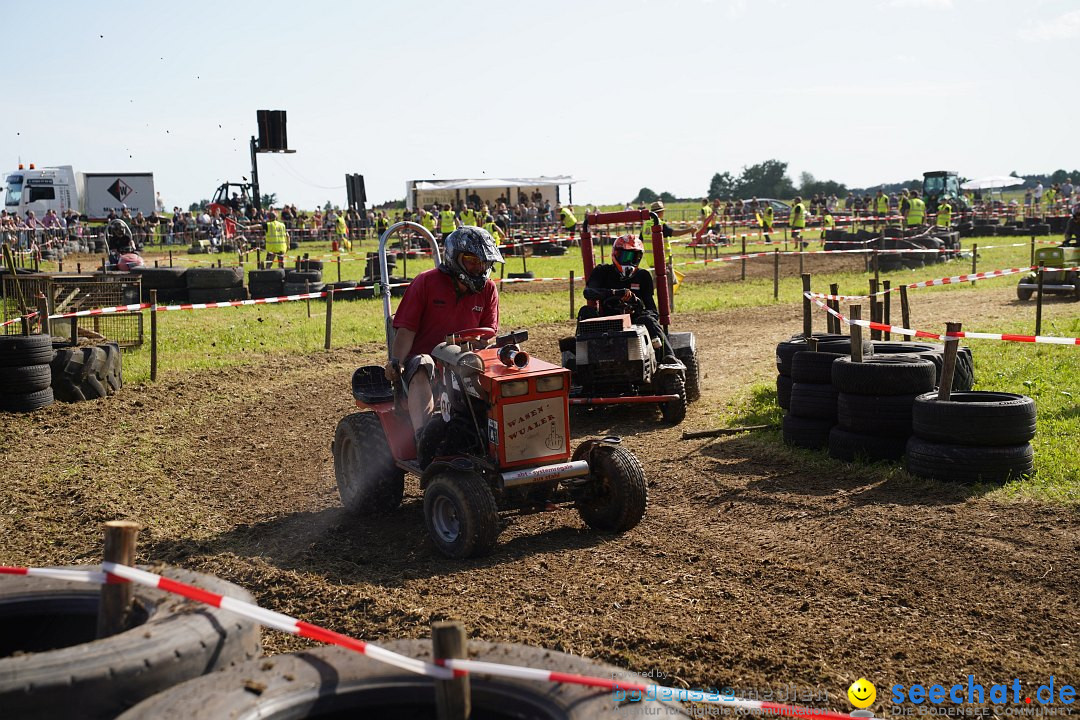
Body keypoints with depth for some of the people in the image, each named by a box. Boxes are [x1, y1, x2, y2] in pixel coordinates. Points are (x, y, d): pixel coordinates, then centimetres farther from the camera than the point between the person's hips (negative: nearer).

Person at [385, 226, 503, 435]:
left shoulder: (488, 290, 10)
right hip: (424, 357, -3)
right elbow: (406, 330, -4)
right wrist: (396, 362, -20)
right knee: (421, 369, -38)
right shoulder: (426, 282, -1)